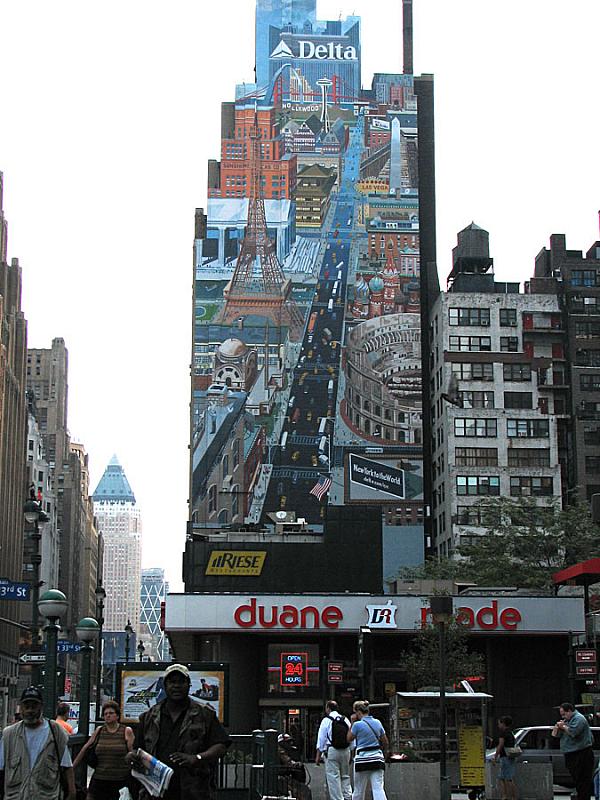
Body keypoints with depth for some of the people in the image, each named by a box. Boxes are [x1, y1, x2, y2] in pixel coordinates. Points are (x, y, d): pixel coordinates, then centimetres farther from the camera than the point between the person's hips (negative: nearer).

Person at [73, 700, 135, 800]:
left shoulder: (126, 731, 1)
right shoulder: (99, 731, 10)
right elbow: (85, 749, 15)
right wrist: (72, 767, 16)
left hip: (120, 781, -3)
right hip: (99, 780, 3)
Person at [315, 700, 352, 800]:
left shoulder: (326, 720, -4)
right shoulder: (346, 720, 9)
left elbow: (321, 739, -4)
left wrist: (318, 755, 1)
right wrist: (351, 754, 19)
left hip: (332, 751, -5)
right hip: (345, 751, 5)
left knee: (333, 777, -1)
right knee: (345, 776, 15)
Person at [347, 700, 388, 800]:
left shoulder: (357, 725, -9)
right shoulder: (377, 723, 7)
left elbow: (349, 738, 5)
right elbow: (386, 743, 13)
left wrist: (352, 722, 7)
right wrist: (384, 755, 27)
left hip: (362, 759, -4)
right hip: (377, 758, 4)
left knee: (358, 790, 10)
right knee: (378, 789, -3)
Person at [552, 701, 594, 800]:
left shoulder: (579, 718, -9)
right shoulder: (567, 720, 19)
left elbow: (573, 732, -25)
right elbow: (554, 734, 21)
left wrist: (563, 726, -10)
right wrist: (557, 726, 1)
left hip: (582, 755, -10)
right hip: (571, 756, 10)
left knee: (583, 782, -9)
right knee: (577, 781, 11)